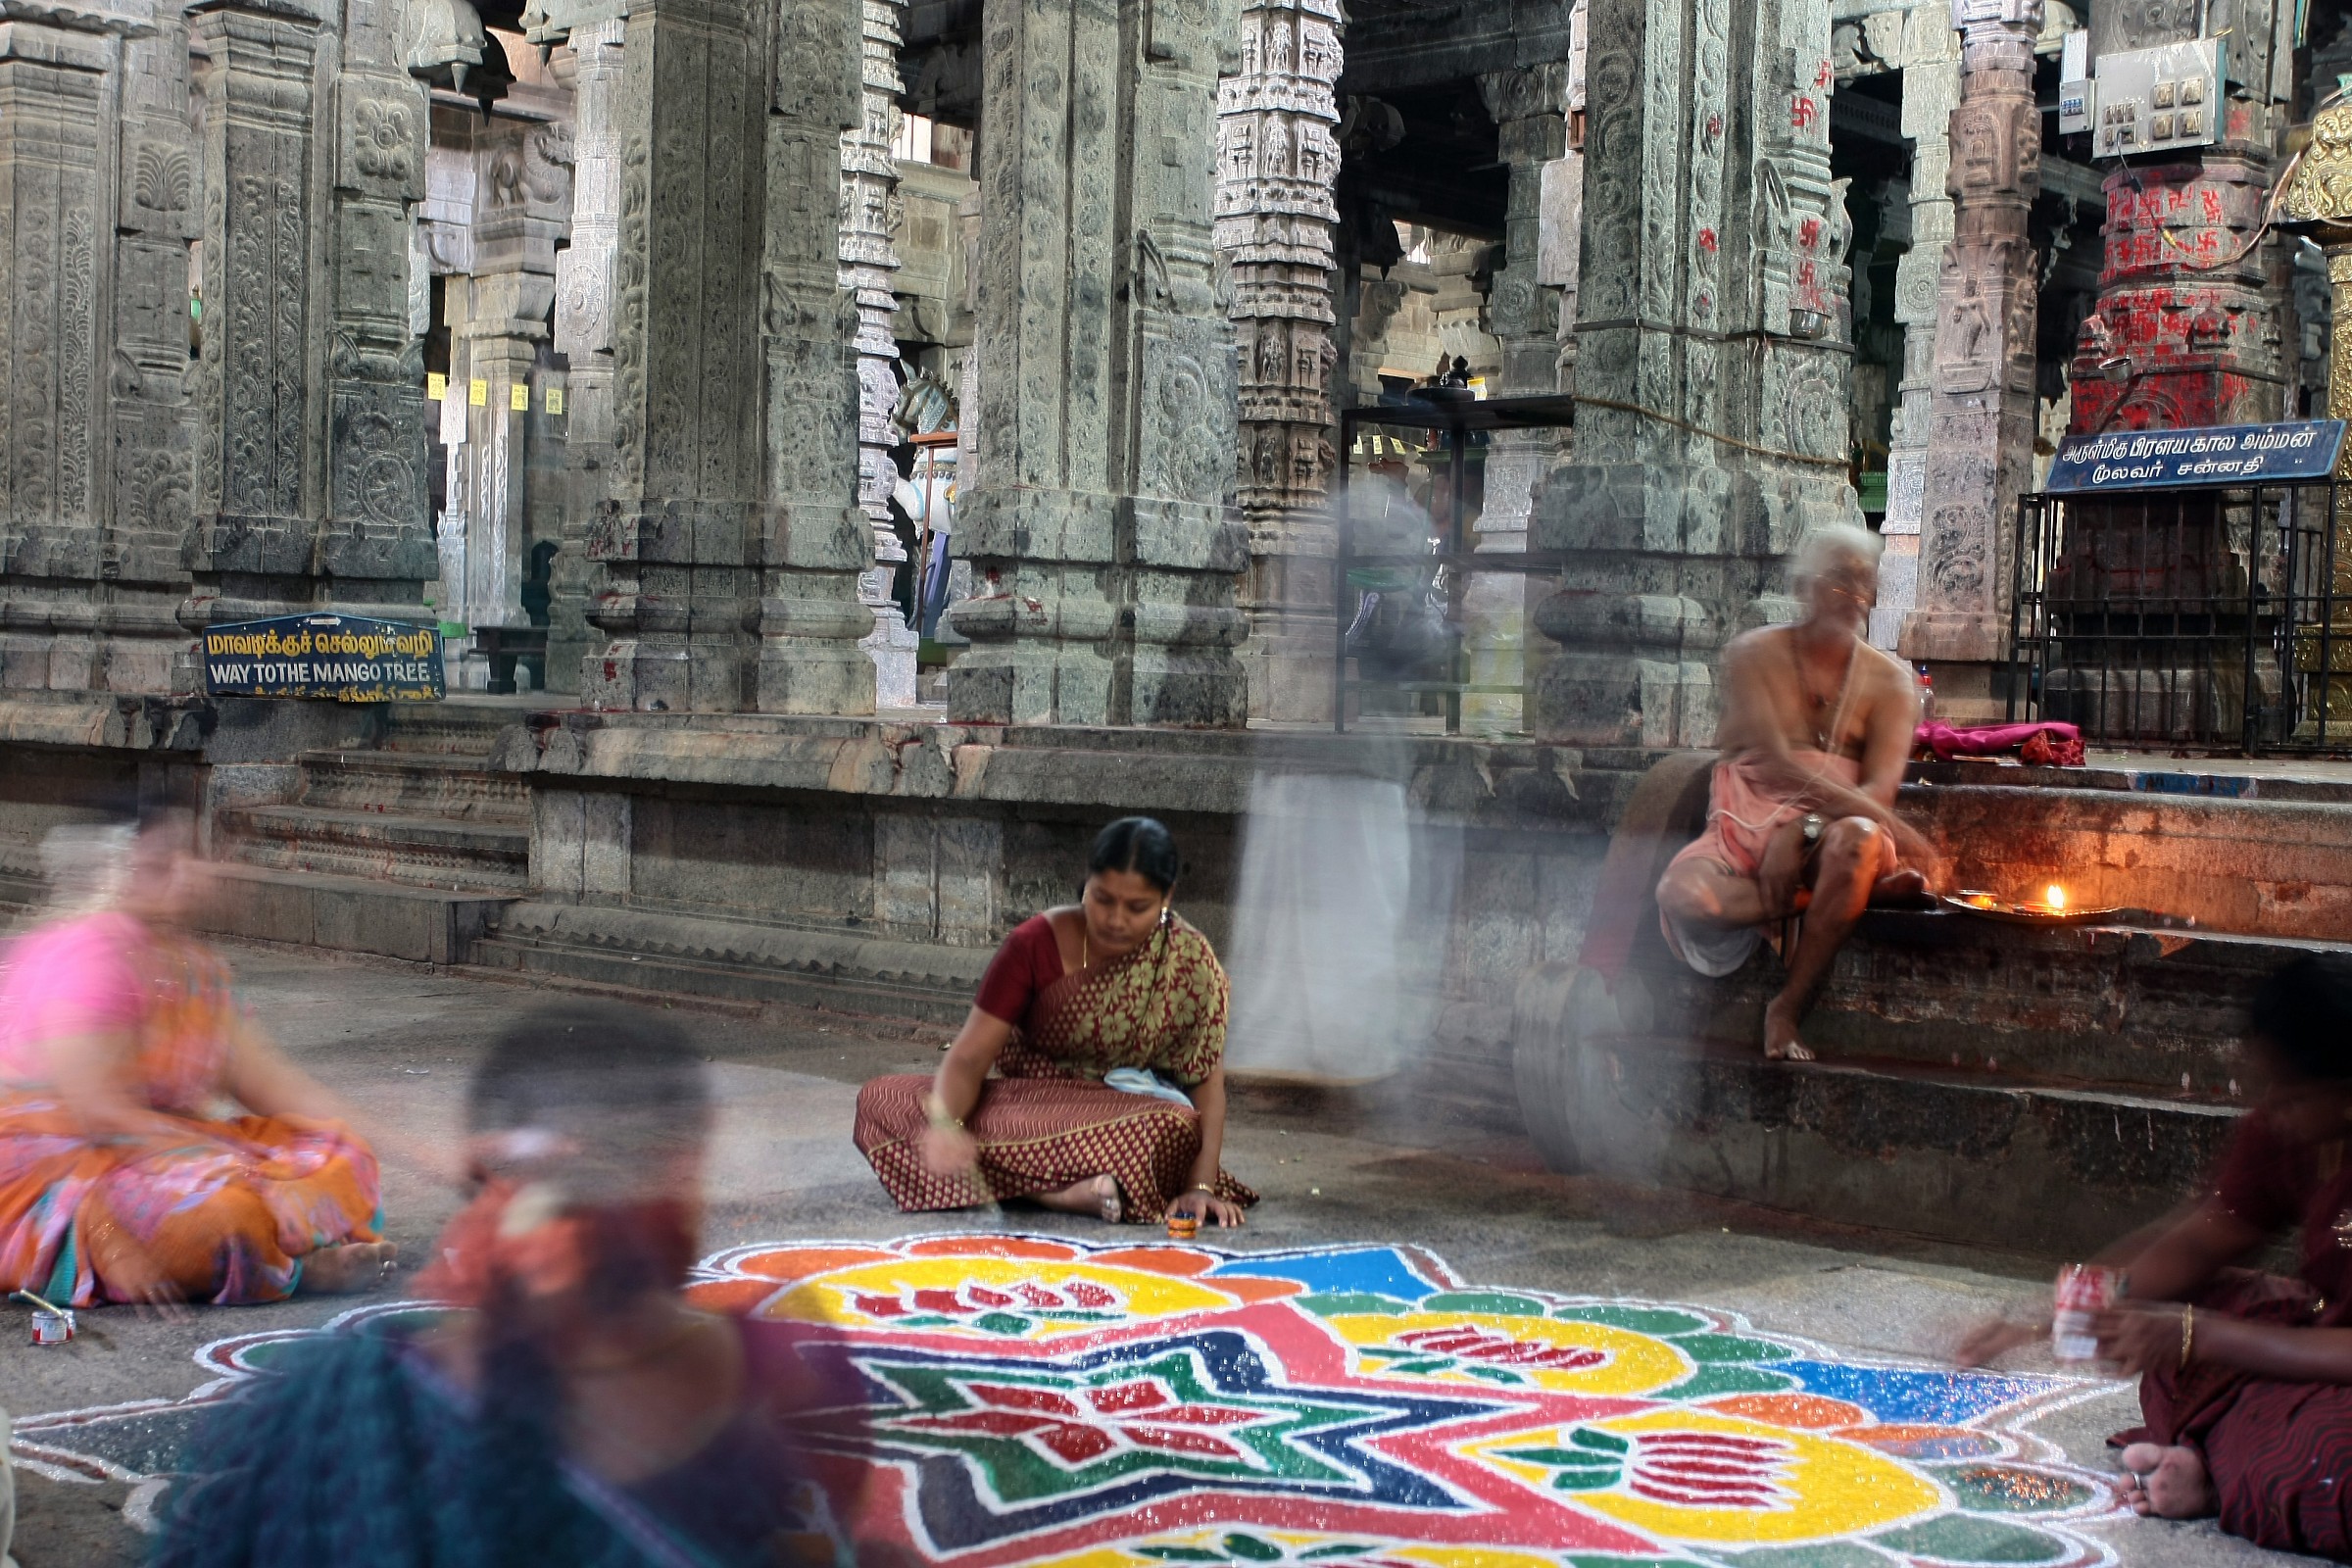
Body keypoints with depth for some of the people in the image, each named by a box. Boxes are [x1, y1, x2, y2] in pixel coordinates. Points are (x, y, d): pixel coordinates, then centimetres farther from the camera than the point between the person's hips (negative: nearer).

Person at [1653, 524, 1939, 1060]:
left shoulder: (1889, 681, 9)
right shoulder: (1754, 654, 2)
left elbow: (1880, 788, -5)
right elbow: (1776, 760, -13)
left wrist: (1803, 829, -25)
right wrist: (1895, 828, -24)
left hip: (1829, 830, 2)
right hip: (1746, 826, -2)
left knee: (1858, 840, -37)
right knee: (1683, 894, -35)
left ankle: (1787, 1008, -23)